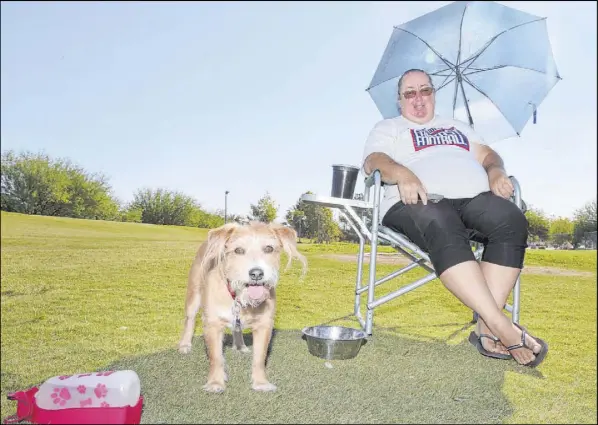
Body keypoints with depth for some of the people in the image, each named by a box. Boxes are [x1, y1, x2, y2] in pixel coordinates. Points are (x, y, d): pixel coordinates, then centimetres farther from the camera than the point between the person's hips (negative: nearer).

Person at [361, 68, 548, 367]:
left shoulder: (457, 126, 34)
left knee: (511, 220, -29)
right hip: (417, 203, -4)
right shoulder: (387, 128, 20)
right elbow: (374, 161, 1)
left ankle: (486, 328, -33)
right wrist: (402, 173, -21)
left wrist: (495, 171, 1)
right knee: (443, 228, -39)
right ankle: (503, 326, -42)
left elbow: (488, 155, 26)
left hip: (474, 199, 4)